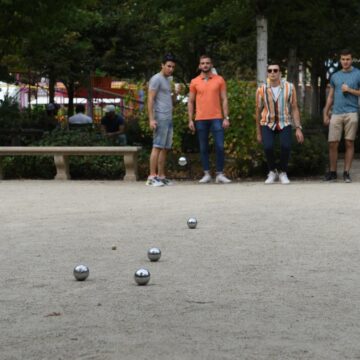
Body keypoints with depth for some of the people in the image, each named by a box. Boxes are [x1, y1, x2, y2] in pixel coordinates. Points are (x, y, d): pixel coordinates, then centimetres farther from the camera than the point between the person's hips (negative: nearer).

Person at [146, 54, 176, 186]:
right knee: (157, 147, -11)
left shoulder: (167, 80, 21)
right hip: (160, 117, -9)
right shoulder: (156, 79, -6)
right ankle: (152, 177, -11)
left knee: (165, 148, 6)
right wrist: (151, 119, -19)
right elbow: (150, 99, -13)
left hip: (168, 118, 9)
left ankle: (161, 176, 8)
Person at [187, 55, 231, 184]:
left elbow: (224, 99, 5)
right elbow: (190, 102, 9)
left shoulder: (219, 80, 6)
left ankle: (220, 174, 0)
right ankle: (206, 174, 11)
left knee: (220, 146, -7)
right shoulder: (194, 82, 7)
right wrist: (190, 120, 2)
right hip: (200, 119, 1)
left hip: (216, 118, -1)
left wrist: (226, 118, -3)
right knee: (203, 148, 5)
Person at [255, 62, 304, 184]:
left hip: (284, 123, 0)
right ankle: (272, 172, 5)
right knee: (268, 147, -23)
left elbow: (294, 108, -1)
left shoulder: (289, 87, -6)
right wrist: (258, 133, 9)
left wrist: (298, 128, -7)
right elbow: (258, 111, 5)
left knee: (286, 146, -24)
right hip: (268, 123, 0)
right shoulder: (262, 90, -5)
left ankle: (283, 173, 2)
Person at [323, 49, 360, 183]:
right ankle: (333, 172, 10)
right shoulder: (335, 76, 14)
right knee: (333, 144, -1)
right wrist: (325, 114, 13)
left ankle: (346, 172, 4)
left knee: (349, 143, -1)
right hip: (336, 113, 3)